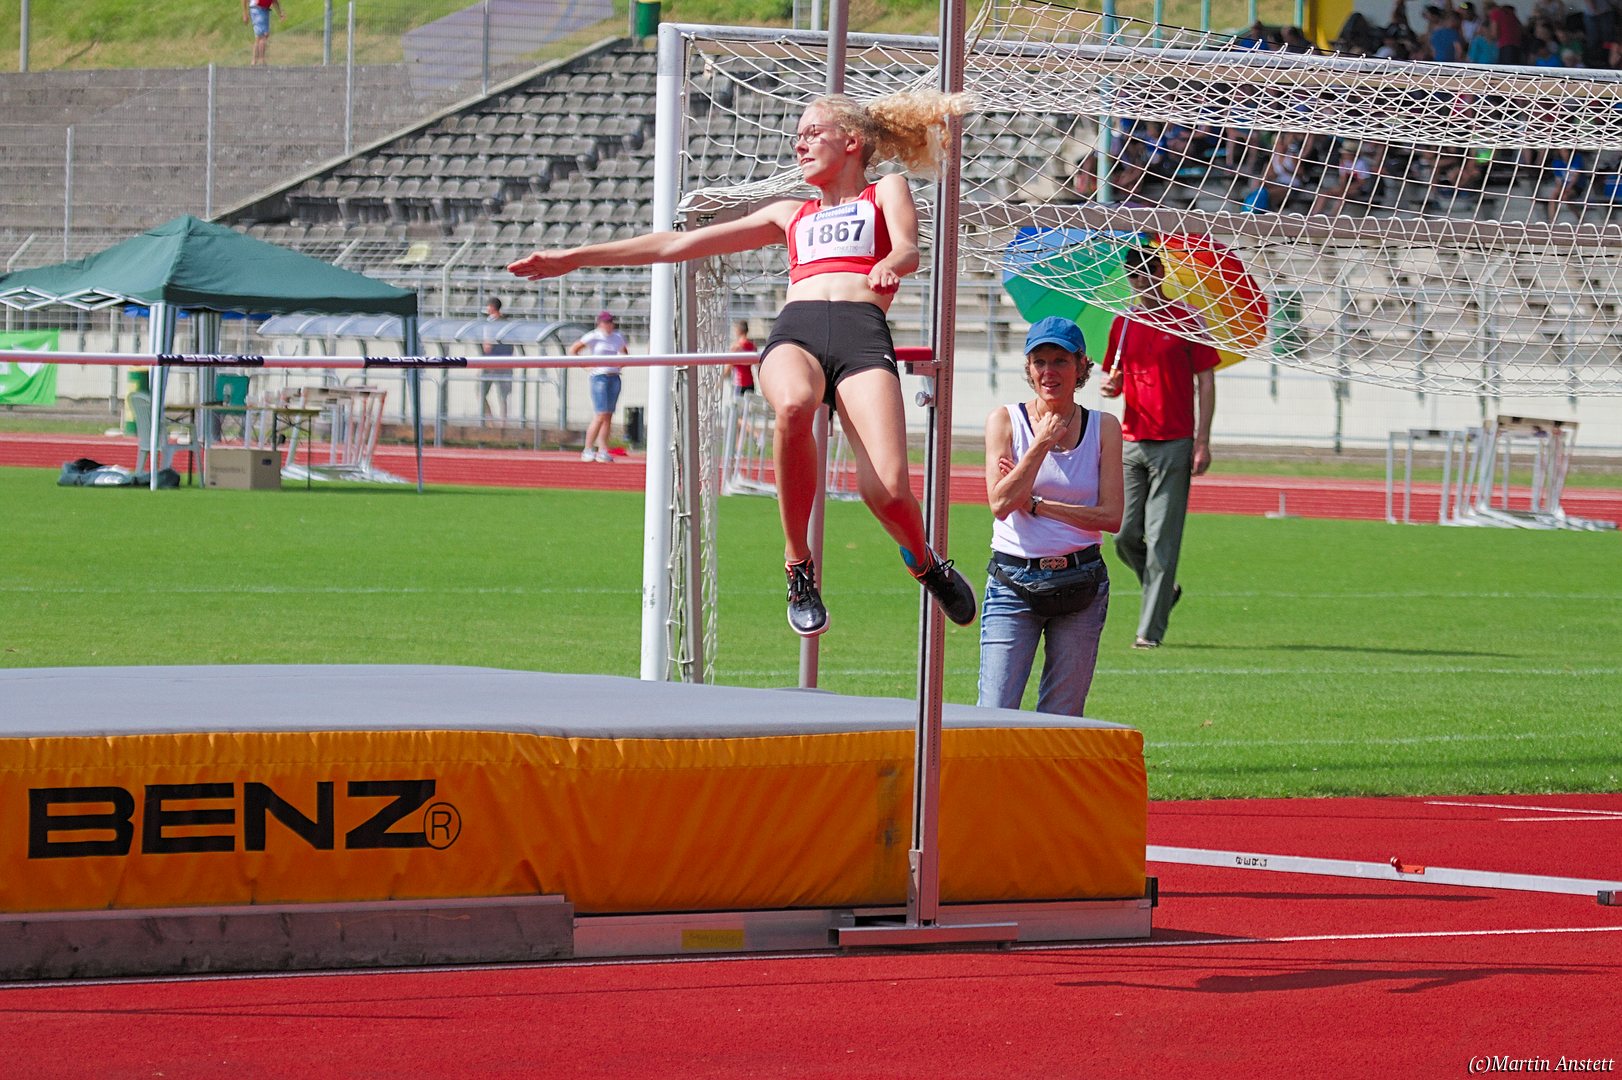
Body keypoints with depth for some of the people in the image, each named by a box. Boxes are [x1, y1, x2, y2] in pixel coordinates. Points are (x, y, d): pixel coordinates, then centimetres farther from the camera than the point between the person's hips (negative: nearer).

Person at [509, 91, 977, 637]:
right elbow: (679, 244, 37)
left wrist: (891, 263, -23)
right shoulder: (791, 215, 36)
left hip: (864, 333, -3)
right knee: (793, 407, -38)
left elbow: (908, 248, 4)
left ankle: (927, 565, 11)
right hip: (796, 330, 3)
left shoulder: (887, 191, 26)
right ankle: (798, 567, -22)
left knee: (888, 492, -25)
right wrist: (575, 258, 36)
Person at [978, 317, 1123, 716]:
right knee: (995, 713, -10)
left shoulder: (1104, 428, 4)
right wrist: (1042, 444, -12)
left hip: (1081, 580, 1)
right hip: (1014, 581, -1)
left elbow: (1111, 517, -4)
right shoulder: (1005, 421, 1)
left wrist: (1035, 504, -9)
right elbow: (1000, 503, -9)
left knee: (1062, 720, 3)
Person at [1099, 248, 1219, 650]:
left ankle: (1151, 629, -5)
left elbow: (1205, 383, 0)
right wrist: (1110, 385, -6)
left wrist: (1203, 442, -6)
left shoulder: (1187, 322, 0)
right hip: (1131, 443, 5)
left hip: (1173, 445, -5)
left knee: (1162, 538, -6)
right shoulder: (1123, 324, 12)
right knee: (1125, 534, 1)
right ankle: (1164, 590, 25)